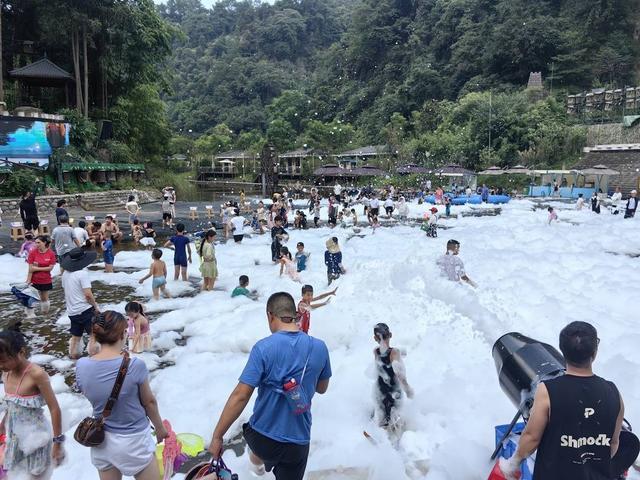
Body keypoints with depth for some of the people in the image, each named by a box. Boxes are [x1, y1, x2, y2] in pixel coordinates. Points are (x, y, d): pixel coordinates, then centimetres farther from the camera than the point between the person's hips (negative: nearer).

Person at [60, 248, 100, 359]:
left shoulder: (65, 273, 6)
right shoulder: (82, 273, -17)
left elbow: (65, 290, 17)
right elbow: (88, 294, -22)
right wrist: (96, 306, -9)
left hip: (71, 311, 8)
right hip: (85, 310, -8)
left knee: (75, 336, 18)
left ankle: (73, 356, 25)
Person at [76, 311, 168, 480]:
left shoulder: (82, 366, -13)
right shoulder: (135, 365, -24)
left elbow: (93, 396, 6)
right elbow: (149, 402, -9)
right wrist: (160, 428, 8)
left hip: (101, 441, 5)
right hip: (133, 441, -4)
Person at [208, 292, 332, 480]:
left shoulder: (263, 348, -19)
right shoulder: (320, 348, -8)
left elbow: (240, 396, -20)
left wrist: (217, 436, -11)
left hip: (263, 438, 0)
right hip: (298, 441, 1)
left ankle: (259, 460, 61)